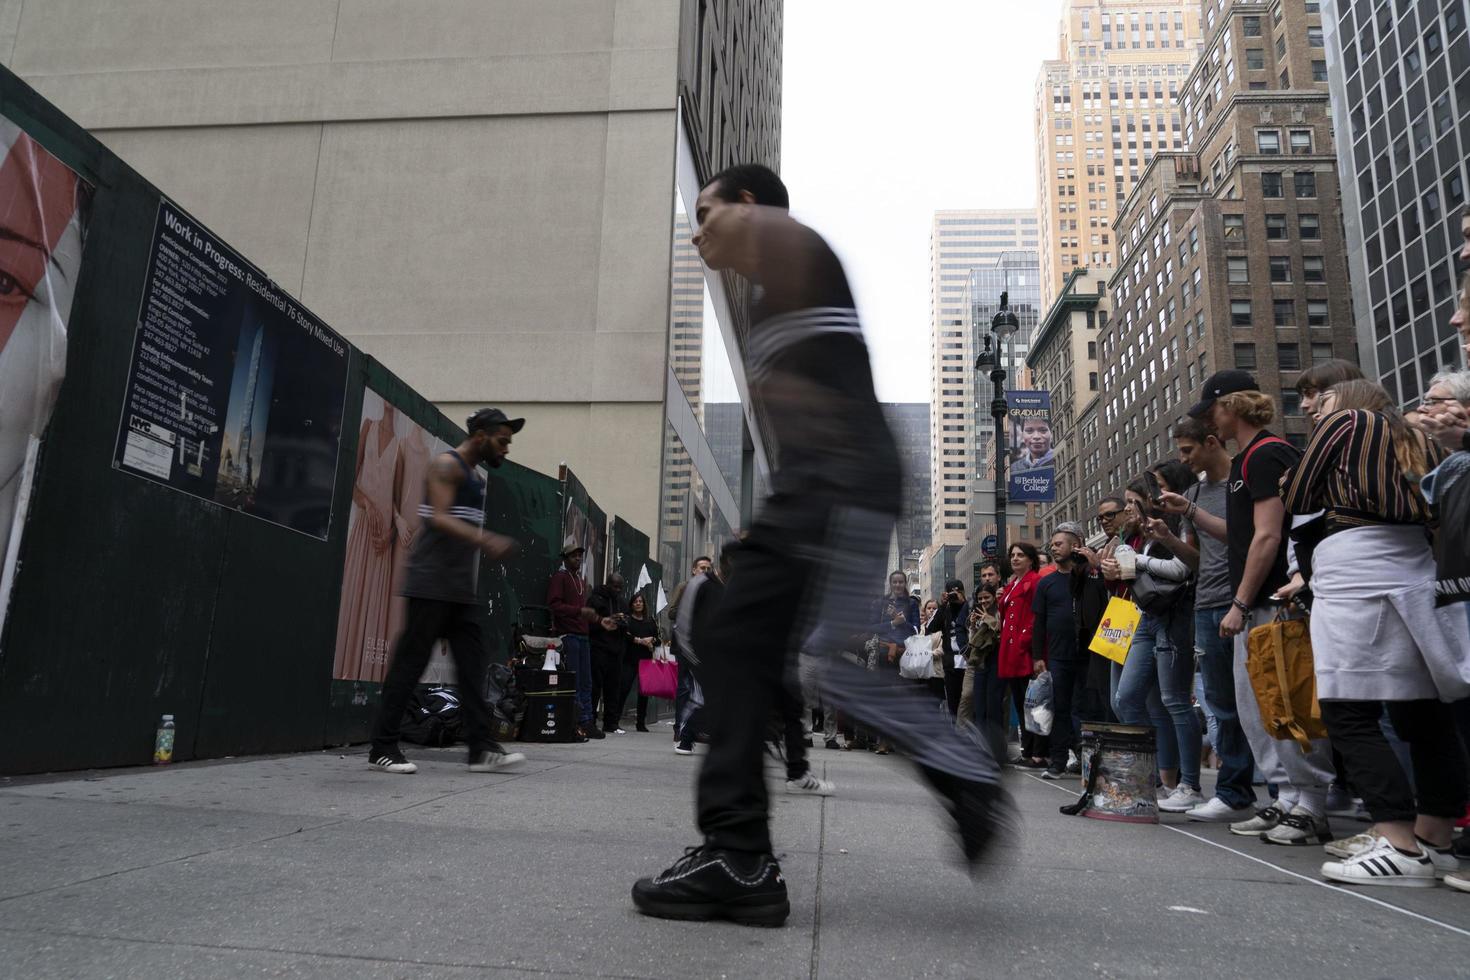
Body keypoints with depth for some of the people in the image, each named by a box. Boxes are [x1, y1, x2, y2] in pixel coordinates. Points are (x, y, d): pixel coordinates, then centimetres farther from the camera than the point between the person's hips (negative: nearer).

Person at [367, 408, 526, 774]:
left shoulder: (475, 477, 20)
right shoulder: (448, 464, -7)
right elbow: (438, 518, -20)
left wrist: (490, 547, 13)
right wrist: (487, 540, -31)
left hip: (462, 589, 9)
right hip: (432, 583, -9)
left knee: (472, 664, 3)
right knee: (410, 662, -3)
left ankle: (482, 748, 2)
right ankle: (382, 747, 6)